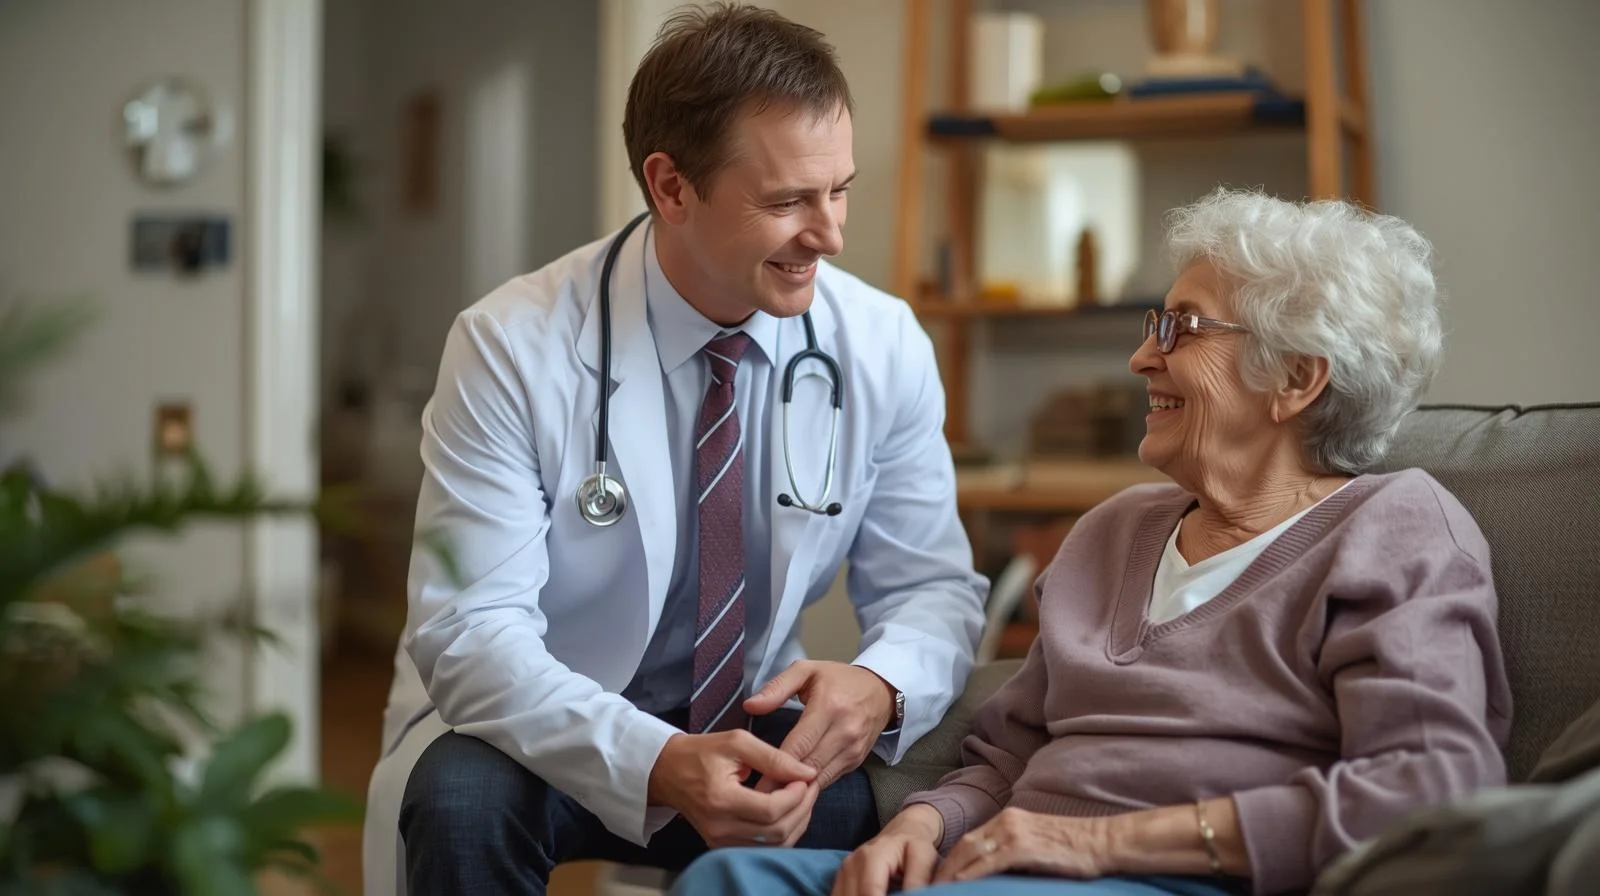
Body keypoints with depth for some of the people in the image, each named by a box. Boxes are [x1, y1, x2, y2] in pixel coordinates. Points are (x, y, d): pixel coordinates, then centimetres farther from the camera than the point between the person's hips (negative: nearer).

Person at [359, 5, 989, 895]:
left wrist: (879, 686, -29)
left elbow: (932, 586, -4)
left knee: (880, 813, -29)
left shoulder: (885, 346, -10)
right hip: (541, 736, -1)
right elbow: (472, 630, -23)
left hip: (752, 729, 2)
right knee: (463, 800, -34)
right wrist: (657, 764, -41)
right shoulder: (515, 349, -20)